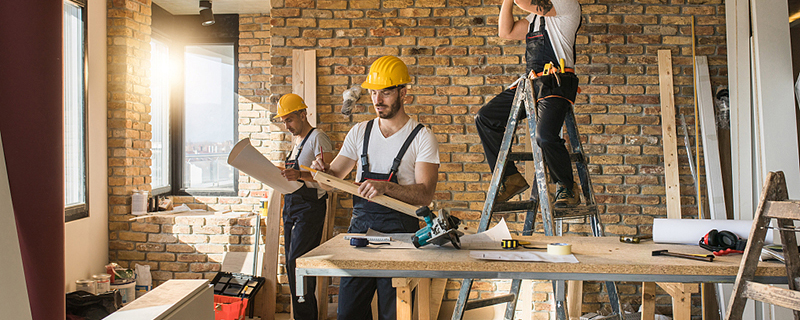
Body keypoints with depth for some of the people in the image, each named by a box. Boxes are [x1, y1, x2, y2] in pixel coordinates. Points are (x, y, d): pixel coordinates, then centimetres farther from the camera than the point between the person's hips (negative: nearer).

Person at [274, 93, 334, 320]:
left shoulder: (317, 138, -9)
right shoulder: (297, 141, 19)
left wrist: (300, 175, -33)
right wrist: (283, 174, 11)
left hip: (309, 206, -9)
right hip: (291, 205, 9)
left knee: (297, 262, -12)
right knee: (292, 263, 9)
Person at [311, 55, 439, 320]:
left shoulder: (422, 137, -4)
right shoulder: (360, 132, 11)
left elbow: (425, 194, -12)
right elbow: (335, 174, 14)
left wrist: (385, 188, -27)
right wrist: (321, 171, -9)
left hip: (399, 231, -4)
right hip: (359, 226, 4)